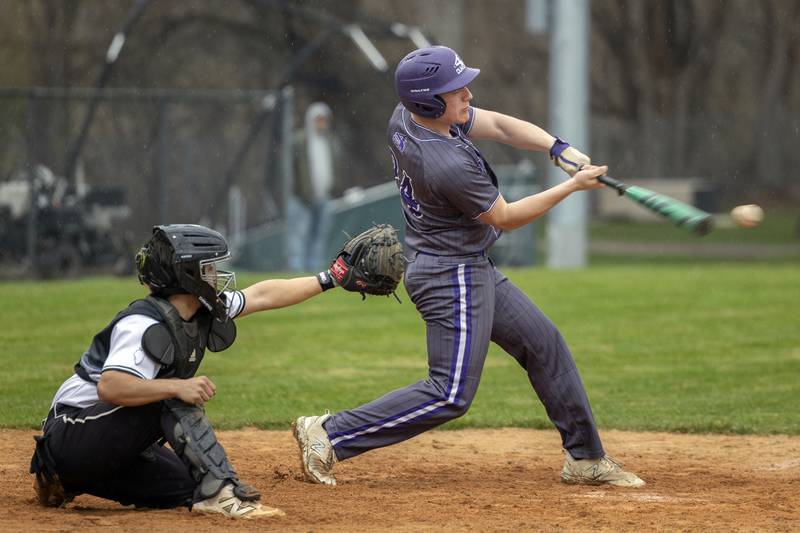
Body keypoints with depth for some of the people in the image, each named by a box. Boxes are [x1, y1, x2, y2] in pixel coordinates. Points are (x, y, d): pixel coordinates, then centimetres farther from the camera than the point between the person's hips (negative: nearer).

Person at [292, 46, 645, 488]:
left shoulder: (406, 117, -5)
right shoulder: (449, 165, -31)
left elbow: (500, 126, 1)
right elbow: (505, 216, -16)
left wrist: (558, 148, -13)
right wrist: (572, 186, -11)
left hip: (473, 269, 10)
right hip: (451, 277, -10)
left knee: (544, 344, 16)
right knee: (451, 395, -8)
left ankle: (585, 459, 24)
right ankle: (329, 435, -4)